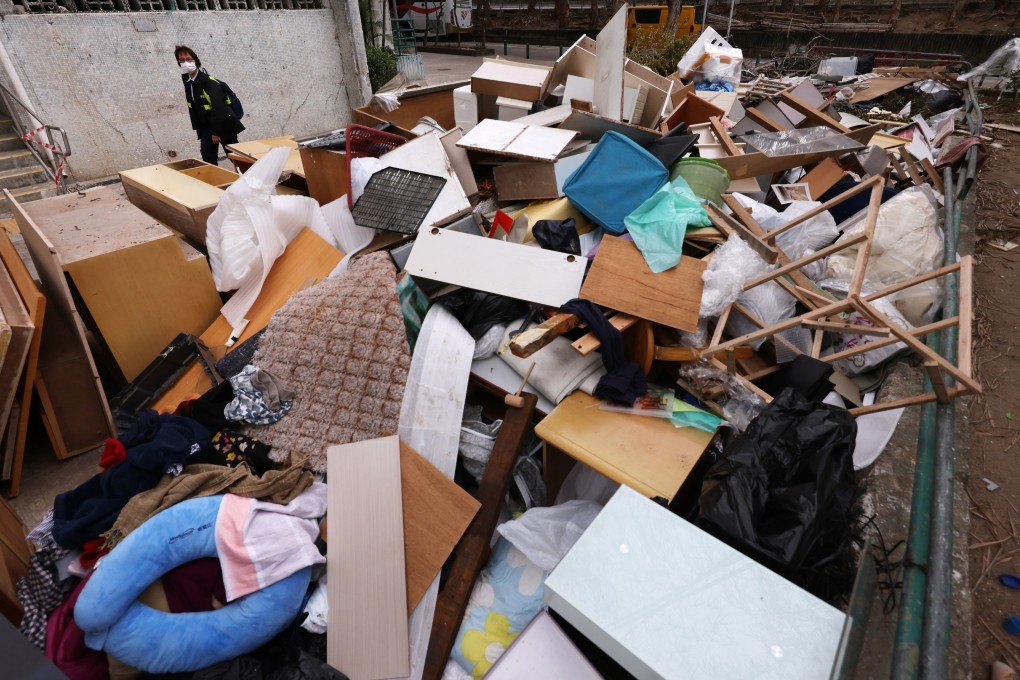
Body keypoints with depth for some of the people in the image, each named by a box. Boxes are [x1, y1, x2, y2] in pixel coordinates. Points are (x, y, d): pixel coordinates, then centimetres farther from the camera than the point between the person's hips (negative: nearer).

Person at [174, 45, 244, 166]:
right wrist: (198, 129, 8)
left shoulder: (209, 81, -19)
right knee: (208, 159, -1)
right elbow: (192, 107, 10)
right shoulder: (187, 80, 2)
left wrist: (216, 132, -20)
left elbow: (219, 108, -22)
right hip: (206, 127, 6)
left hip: (223, 124, -6)